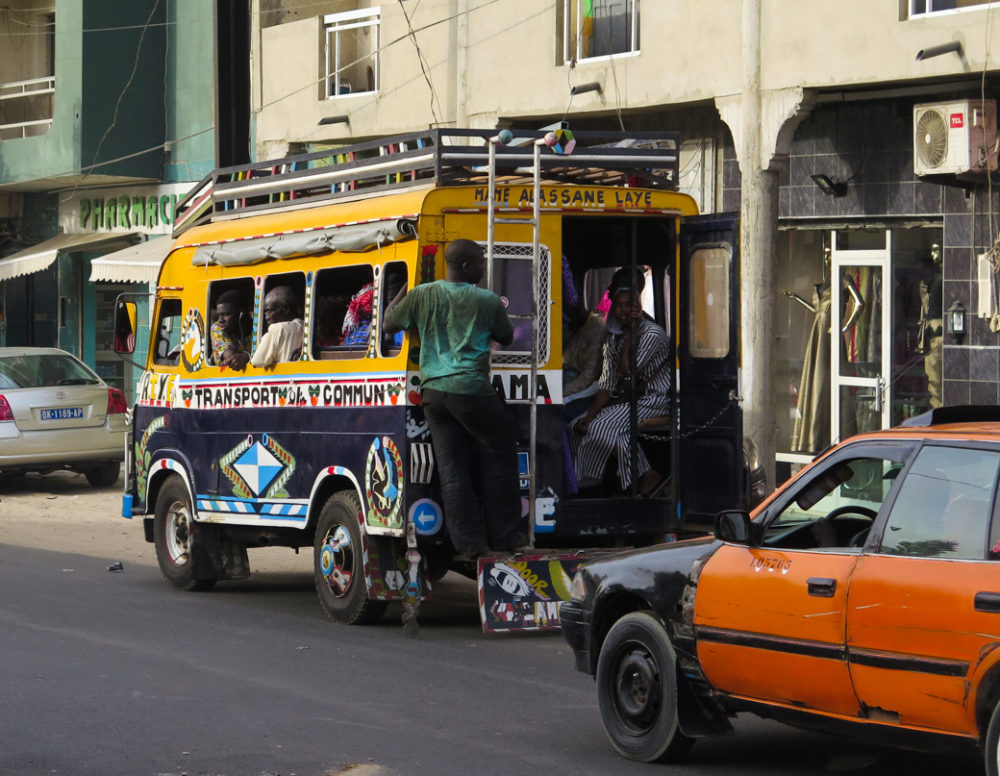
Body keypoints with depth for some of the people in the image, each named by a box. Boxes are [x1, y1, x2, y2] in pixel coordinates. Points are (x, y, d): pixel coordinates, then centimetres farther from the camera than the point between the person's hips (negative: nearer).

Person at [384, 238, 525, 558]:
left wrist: (401, 292, 31)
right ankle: (502, 535, 12)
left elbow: (390, 324, 16)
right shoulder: (488, 301, -5)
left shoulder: (422, 295, 3)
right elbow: (506, 338, 10)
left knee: (452, 468, 7)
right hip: (471, 389, -4)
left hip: (433, 391, 4)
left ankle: (469, 541, 7)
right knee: (498, 456, 11)